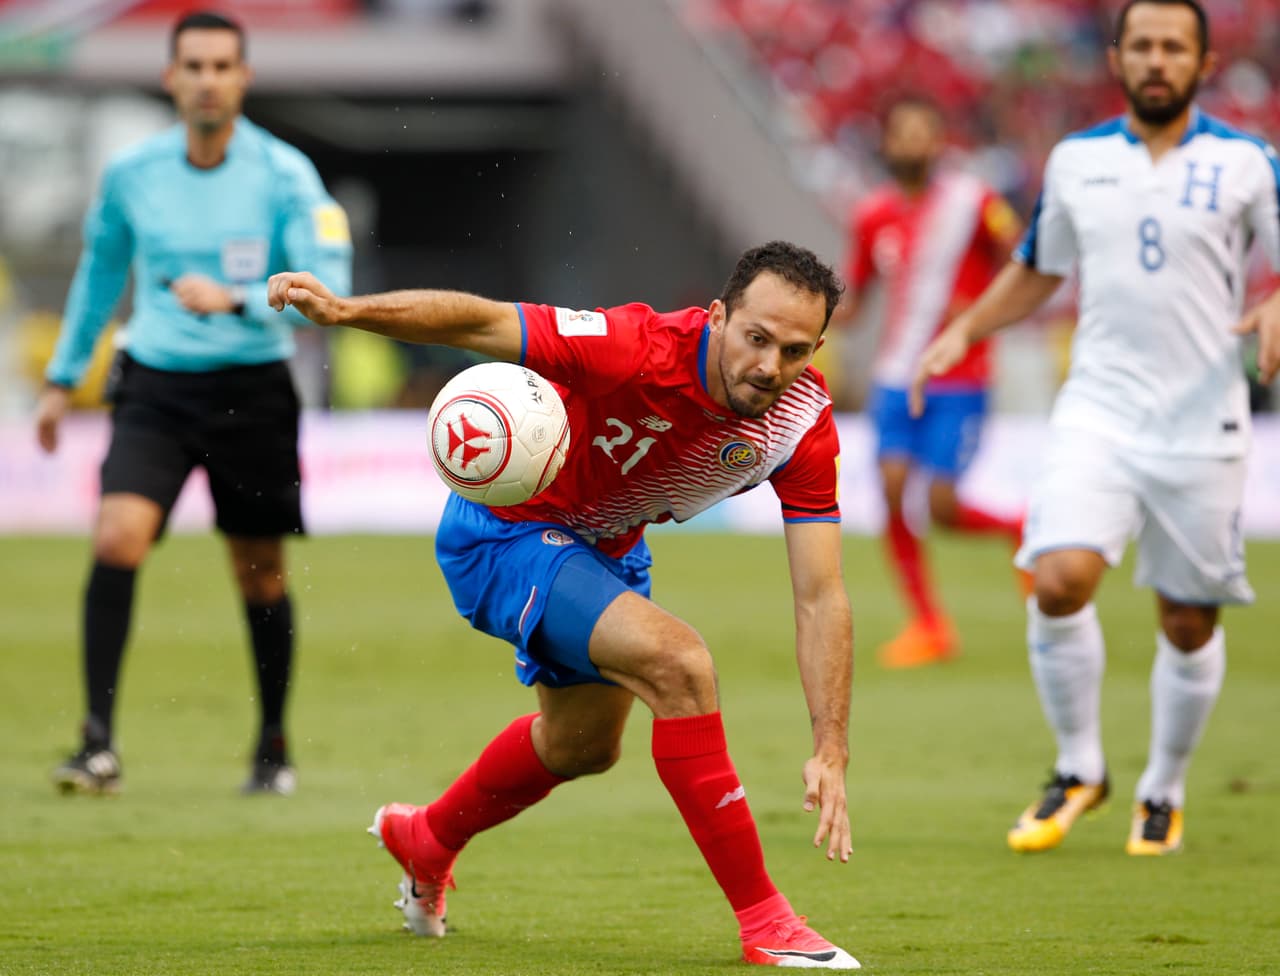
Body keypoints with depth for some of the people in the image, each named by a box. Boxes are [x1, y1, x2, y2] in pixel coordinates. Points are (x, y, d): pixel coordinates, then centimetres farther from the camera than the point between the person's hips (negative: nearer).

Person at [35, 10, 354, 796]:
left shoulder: (285, 175, -7)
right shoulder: (131, 174, 2)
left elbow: (327, 288, -13)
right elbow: (101, 269, 19)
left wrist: (235, 300, -27)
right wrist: (64, 379, 23)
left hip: (252, 391, -1)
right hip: (155, 385, 1)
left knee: (261, 577, 8)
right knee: (117, 540, -20)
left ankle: (274, 746, 27)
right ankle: (100, 743, -18)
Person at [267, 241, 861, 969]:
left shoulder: (804, 424, -22)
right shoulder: (641, 349, -37)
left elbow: (821, 598, -21)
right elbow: (483, 323, -37)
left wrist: (831, 751, -28)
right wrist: (343, 310, -52)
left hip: (606, 545, 7)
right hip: (509, 529, -7)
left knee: (583, 745, 29)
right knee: (677, 662, -29)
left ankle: (427, 841, 58)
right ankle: (761, 920, -21)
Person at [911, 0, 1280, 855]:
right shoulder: (1076, 160, 8)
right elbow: (1038, 270, 22)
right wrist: (964, 330, 10)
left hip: (1200, 423, -1)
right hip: (1098, 409, 1)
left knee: (1189, 622, 5)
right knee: (1060, 579, -18)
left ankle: (1165, 793, 27)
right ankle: (1079, 769, 1)